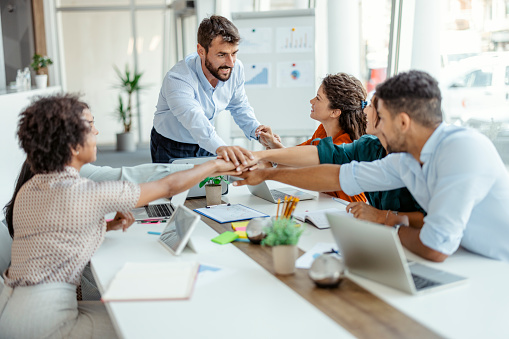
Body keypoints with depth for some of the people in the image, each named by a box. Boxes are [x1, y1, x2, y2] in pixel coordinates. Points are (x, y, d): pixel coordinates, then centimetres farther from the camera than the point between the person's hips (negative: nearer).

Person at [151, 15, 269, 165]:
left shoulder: (236, 68, -14)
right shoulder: (177, 79, -33)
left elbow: (239, 106, 2)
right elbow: (194, 119, -51)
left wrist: (256, 129, -18)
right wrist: (220, 147, -70)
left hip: (206, 147, 5)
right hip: (171, 149, -5)